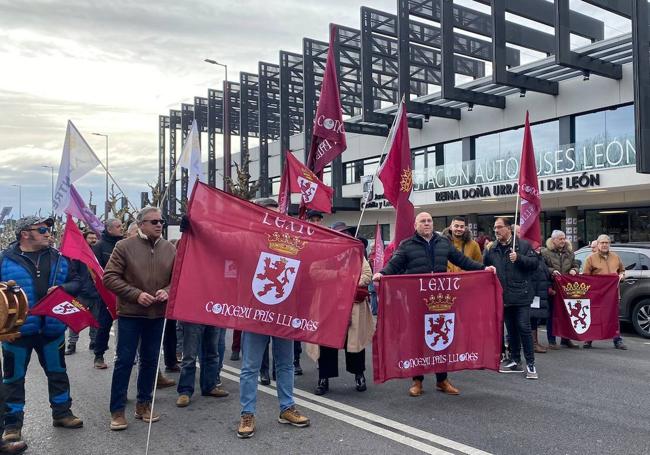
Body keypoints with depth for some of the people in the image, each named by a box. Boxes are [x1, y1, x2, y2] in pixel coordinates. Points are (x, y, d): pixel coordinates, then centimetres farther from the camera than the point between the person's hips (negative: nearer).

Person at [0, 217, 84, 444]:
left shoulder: (58, 258, 5)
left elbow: (76, 282, 9)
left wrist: (62, 288, -12)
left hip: (51, 328, 3)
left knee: (58, 373, 14)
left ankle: (61, 413, 31)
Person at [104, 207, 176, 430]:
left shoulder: (170, 249, 3)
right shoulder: (124, 246, -6)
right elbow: (110, 277, -8)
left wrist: (167, 291, -12)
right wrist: (136, 294, -16)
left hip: (158, 313, 4)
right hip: (130, 312, -4)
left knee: (150, 360, 13)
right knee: (124, 360, 1)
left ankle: (144, 404, 28)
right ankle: (117, 410, 12)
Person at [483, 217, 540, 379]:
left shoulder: (523, 244, -4)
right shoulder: (492, 249, 10)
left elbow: (535, 262, -8)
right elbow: (484, 267, 19)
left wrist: (519, 258, -19)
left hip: (521, 294, -5)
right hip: (504, 296, 5)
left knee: (524, 328, -6)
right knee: (511, 329, 13)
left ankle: (530, 363, 4)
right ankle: (515, 360, 24)